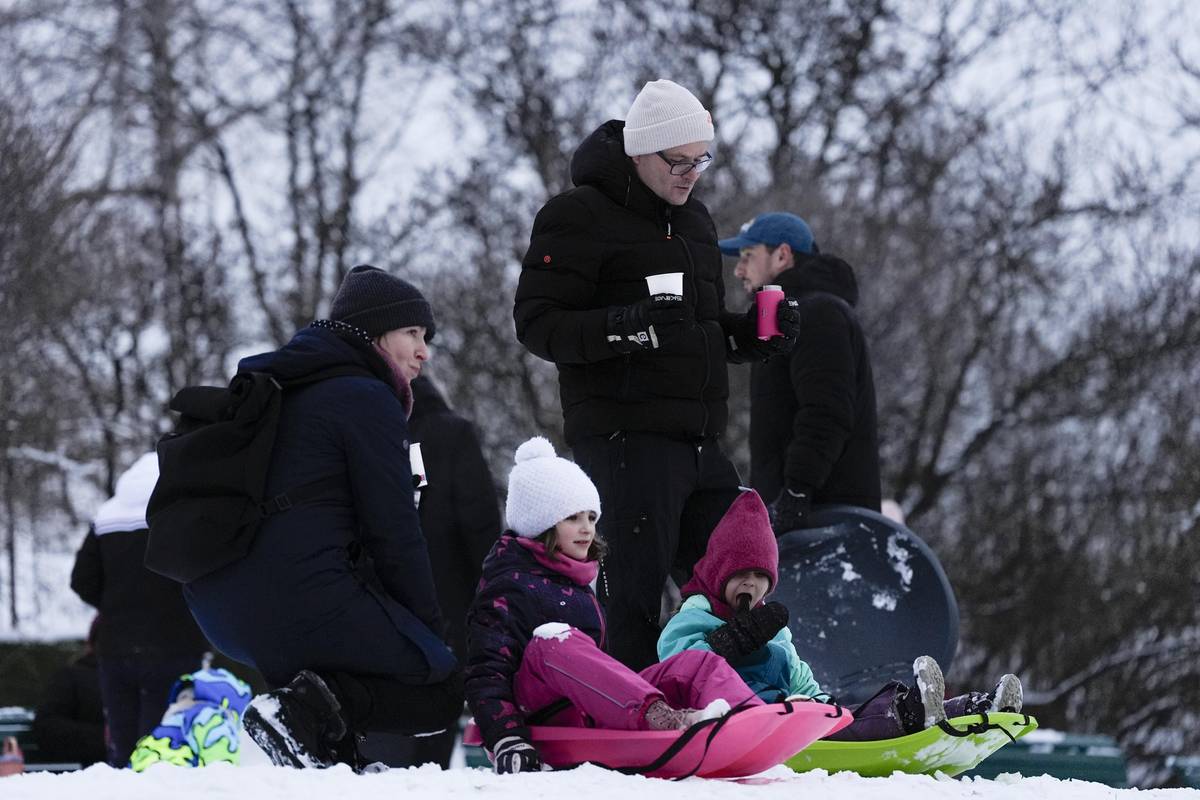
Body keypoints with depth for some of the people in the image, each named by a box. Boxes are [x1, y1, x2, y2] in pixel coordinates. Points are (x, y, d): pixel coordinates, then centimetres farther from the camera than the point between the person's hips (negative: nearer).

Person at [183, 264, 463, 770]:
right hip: (302, 598, -9)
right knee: (442, 692, 5)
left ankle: (328, 750, 8)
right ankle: (311, 708, -19)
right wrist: (430, 629, 5)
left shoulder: (280, 390, 26)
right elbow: (393, 530, -6)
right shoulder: (364, 398, -2)